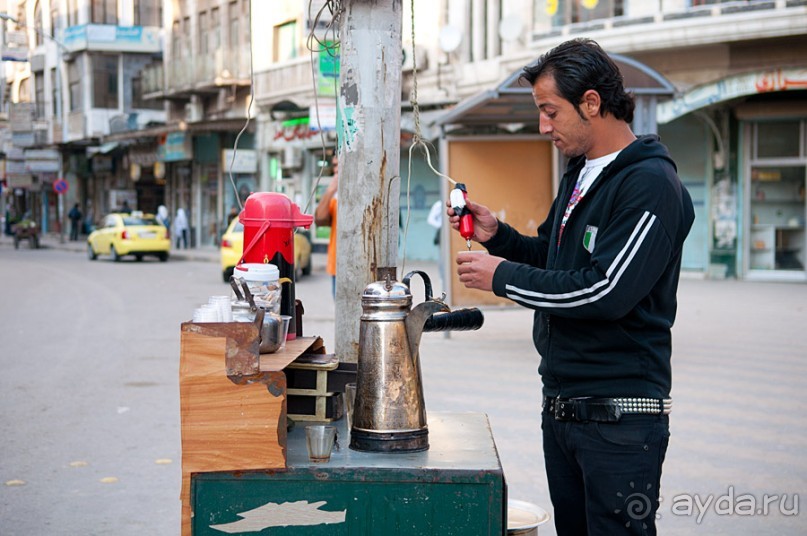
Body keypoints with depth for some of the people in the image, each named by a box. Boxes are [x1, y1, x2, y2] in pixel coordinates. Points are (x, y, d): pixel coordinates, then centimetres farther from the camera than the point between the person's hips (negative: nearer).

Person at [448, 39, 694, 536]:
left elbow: (605, 292, -24)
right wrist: (496, 234, 5)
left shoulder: (651, 185, -16)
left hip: (620, 416, -9)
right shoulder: (579, 175, 14)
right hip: (561, 403, 9)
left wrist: (504, 277, -14)